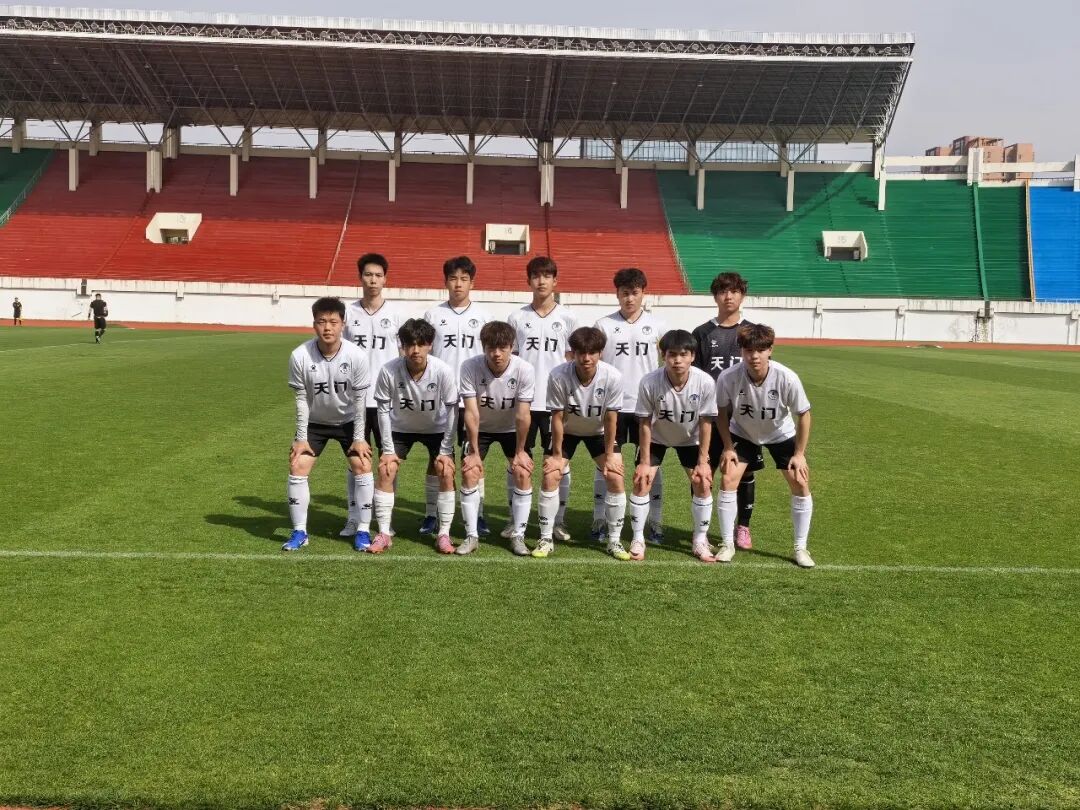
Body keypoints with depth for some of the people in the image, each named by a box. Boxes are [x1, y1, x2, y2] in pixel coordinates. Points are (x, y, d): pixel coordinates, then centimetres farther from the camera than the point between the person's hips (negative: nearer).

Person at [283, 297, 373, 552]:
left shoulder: (357, 356, -26)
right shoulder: (300, 356, -25)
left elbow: (359, 400, -15)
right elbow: (302, 399, -14)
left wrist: (359, 438, -12)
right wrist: (301, 437, -12)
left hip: (348, 421, -1)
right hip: (315, 422, 1)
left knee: (362, 466, -11)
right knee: (297, 467, -8)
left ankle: (363, 530, 3)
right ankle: (299, 531, 6)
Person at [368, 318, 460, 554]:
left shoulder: (443, 371, -30)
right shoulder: (389, 371, -28)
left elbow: (452, 410, -19)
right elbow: (383, 409, -15)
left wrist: (446, 451, -17)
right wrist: (388, 448, -14)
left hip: (436, 428, -1)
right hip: (400, 427, 1)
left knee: (446, 472, -14)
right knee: (386, 470, -11)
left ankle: (444, 534, -1)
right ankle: (383, 533, 1)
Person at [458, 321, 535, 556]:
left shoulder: (524, 371, -29)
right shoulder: (470, 367, -29)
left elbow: (522, 416, -23)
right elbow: (471, 413, -25)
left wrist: (520, 452, -16)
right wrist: (474, 452, -21)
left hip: (511, 428, 0)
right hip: (480, 428, 0)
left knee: (523, 473, -12)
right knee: (470, 473, -12)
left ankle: (518, 536, 1)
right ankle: (471, 536, 0)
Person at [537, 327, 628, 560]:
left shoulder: (612, 377, -30)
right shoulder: (558, 376, -32)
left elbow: (610, 418, -18)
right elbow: (557, 418, -20)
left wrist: (609, 455, -13)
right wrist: (557, 454, -13)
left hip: (599, 431, 1)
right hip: (566, 430, 0)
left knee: (616, 478, -10)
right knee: (550, 477, -12)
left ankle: (614, 540, 5)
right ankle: (546, 539, 3)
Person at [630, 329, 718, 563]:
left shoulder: (705, 382, -30)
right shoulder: (649, 382, -32)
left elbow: (705, 422, -17)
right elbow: (645, 423, -20)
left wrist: (702, 462, -14)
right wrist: (644, 462, -15)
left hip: (691, 438, 1)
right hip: (656, 437, -1)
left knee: (703, 483, -8)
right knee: (642, 481, -10)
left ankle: (700, 540, 10)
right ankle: (638, 540, 6)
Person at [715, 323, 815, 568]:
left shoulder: (787, 378, -33)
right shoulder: (728, 378, -32)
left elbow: (803, 415, -17)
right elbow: (722, 412, -11)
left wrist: (799, 454, -15)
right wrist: (728, 447, -10)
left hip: (782, 435, 0)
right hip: (742, 434, 0)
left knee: (801, 484, -6)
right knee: (727, 480, -12)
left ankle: (800, 548, 10)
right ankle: (727, 545, 3)